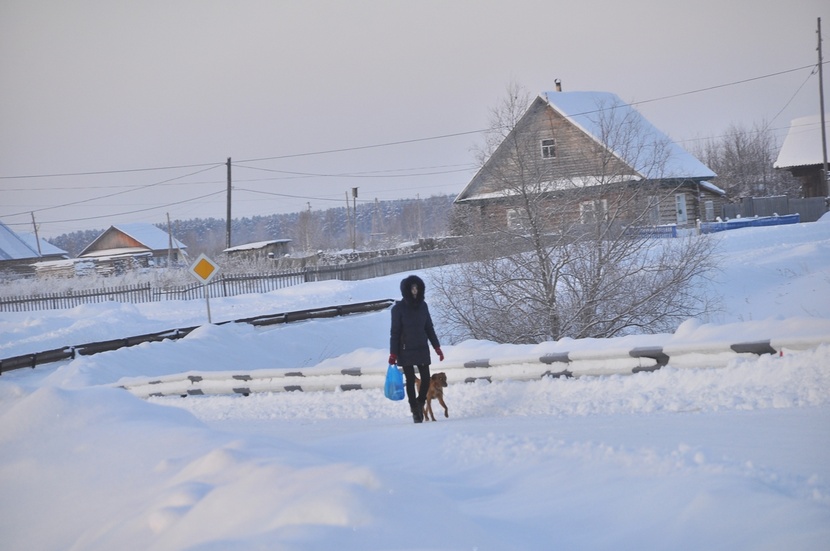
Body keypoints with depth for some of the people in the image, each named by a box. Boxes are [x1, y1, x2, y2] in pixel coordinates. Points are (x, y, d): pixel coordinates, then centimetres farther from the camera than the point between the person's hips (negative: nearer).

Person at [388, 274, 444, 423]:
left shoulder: (422, 305, 5)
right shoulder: (399, 308, -6)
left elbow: (429, 327, 12)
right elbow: (395, 332, -5)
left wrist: (437, 347, 8)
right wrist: (393, 354, -9)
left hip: (422, 349, 3)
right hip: (406, 351, -3)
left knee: (426, 379, -1)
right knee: (410, 380, -1)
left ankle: (420, 403, 22)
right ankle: (415, 410, 7)